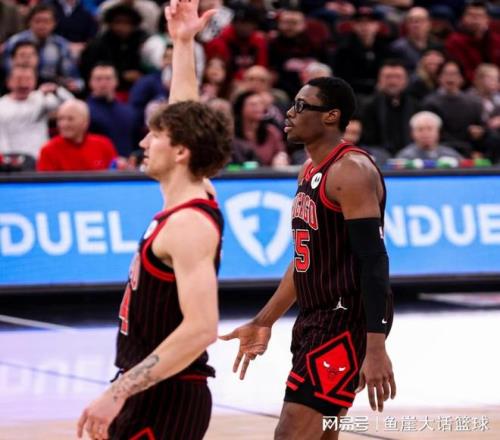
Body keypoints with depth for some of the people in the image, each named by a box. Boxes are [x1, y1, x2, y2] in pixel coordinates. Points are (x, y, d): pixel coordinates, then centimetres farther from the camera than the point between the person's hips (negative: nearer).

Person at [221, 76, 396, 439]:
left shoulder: (351, 171, -15)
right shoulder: (310, 170, 14)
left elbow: (374, 261, -22)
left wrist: (376, 348, -29)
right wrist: (264, 323, 23)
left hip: (348, 321, -10)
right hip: (315, 319, 10)